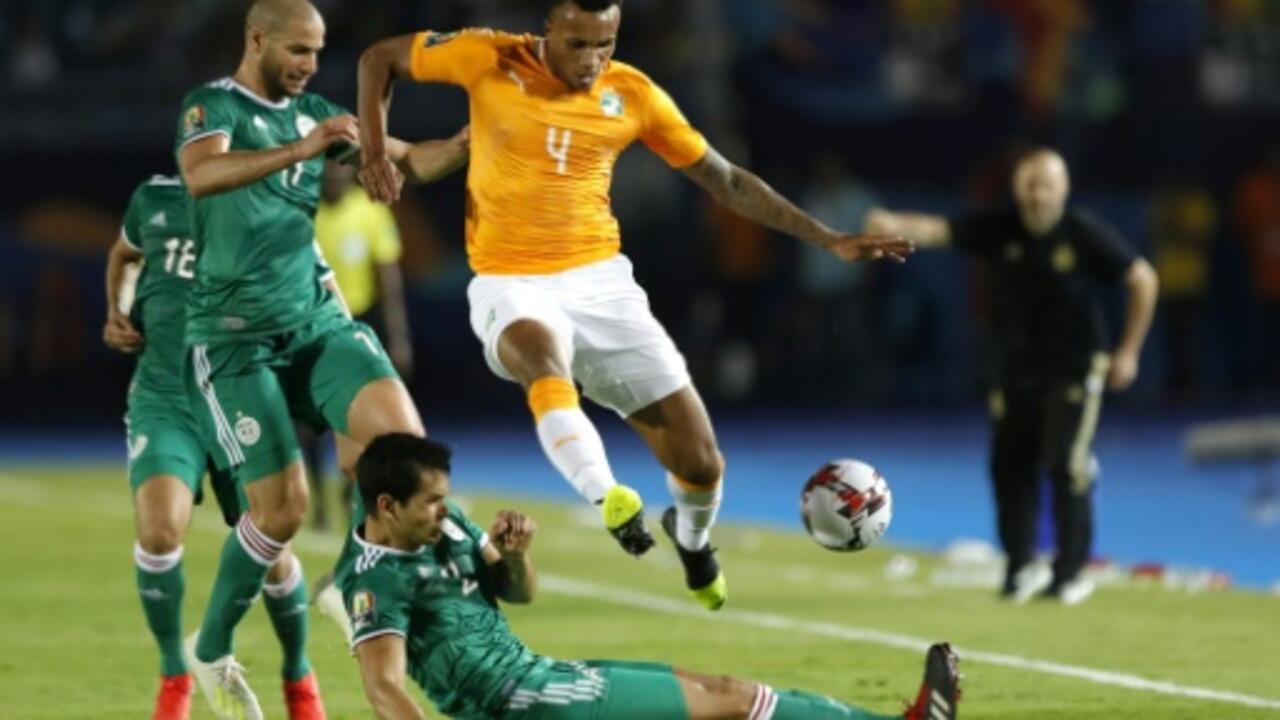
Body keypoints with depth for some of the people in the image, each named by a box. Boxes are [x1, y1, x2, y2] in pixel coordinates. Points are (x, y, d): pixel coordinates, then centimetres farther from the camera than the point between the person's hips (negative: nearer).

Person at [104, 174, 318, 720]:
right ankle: (174, 675, 0)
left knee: (270, 555, 1)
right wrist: (116, 315, 12)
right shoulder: (154, 199, 5)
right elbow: (123, 254, 28)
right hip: (164, 398, 0)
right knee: (159, 531, -23)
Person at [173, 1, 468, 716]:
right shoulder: (214, 105, -9)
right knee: (283, 504, -9)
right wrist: (297, 151, -42)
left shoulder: (313, 112, 10)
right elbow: (200, 174, -30)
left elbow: (412, 161, 11)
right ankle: (212, 653, 13)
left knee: (399, 430, -19)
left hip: (315, 319, 5)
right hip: (234, 335, -5)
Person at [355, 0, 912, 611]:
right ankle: (608, 499, -51)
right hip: (511, 285, -2)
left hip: (601, 280, 2)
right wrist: (375, 150, -9)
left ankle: (692, 538, 33)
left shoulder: (634, 95, -1)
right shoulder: (489, 60, -7)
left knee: (699, 459, -1)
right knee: (542, 354, -42)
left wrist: (828, 239, 3)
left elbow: (726, 180, 8)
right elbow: (380, 58, 7)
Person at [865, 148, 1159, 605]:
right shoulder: (998, 233, -4)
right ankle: (1020, 568, 17)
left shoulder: (1086, 236, -10)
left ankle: (1071, 573, -1)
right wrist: (895, 225, -38)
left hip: (1074, 372, -4)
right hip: (1015, 373, 4)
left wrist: (1129, 350, -2)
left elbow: (1144, 280, -1)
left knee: (1066, 465, -12)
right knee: (1009, 467, 2)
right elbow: (940, 231, -17)